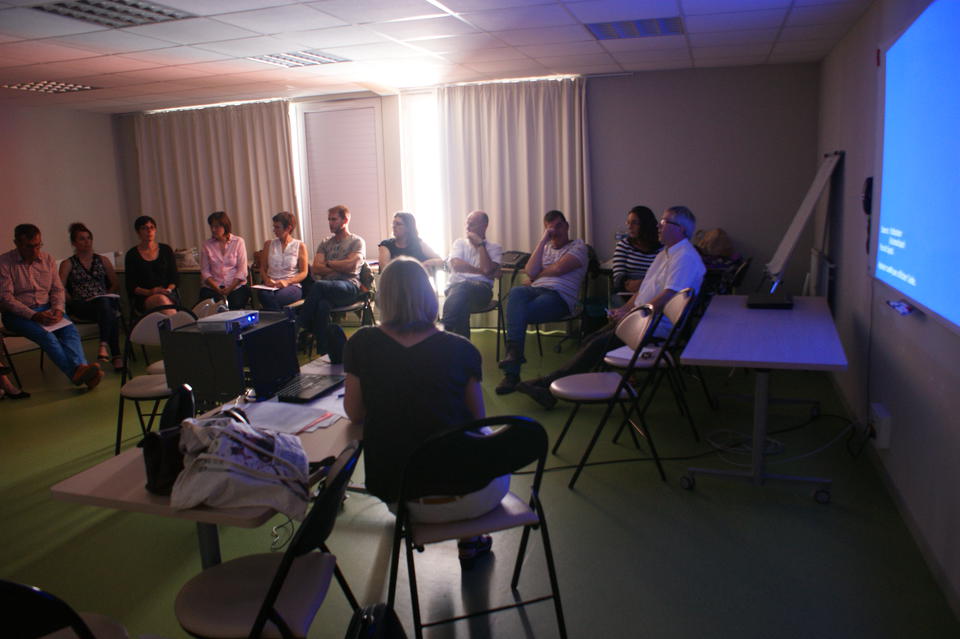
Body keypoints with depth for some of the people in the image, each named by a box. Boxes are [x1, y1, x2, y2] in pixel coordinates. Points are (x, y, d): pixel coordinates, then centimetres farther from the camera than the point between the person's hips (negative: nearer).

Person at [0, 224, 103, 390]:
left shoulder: (47, 259, 11)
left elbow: (58, 289, 13)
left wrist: (58, 309, -9)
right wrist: (33, 315, -21)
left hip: (46, 309, 4)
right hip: (17, 314, -4)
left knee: (70, 330, -28)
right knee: (46, 336, -33)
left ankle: (80, 368, -49)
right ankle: (75, 372, -46)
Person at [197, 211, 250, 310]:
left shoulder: (238, 242, 4)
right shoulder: (207, 244, 8)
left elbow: (242, 270, -2)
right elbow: (205, 271, 4)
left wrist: (229, 289, -11)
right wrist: (218, 290, -10)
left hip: (236, 286, -1)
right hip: (212, 286, 1)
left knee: (235, 305, -30)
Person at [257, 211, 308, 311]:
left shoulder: (300, 246, 7)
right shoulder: (269, 244, 16)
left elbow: (303, 273, 4)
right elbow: (262, 268, 18)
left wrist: (287, 282, -12)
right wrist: (266, 279, -5)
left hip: (292, 285, -2)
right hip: (270, 285, 2)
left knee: (276, 298, -38)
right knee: (266, 296, -36)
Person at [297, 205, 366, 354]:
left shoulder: (357, 242, 12)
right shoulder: (325, 243, 26)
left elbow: (351, 265, -6)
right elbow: (316, 269, 11)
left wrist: (328, 263, 6)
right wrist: (340, 267, 0)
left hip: (350, 287, -3)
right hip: (328, 289, 3)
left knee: (318, 285, -34)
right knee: (323, 305, -35)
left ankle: (302, 328, -26)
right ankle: (323, 352, -37)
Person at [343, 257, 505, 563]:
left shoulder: (361, 345, -6)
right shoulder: (460, 349, -6)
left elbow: (355, 414, 5)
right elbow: (477, 418, 5)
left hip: (400, 498, 2)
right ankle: (471, 540, 41)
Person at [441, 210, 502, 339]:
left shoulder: (494, 247, 17)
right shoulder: (459, 242, 26)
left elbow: (487, 269, -5)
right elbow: (456, 264, 4)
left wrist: (480, 244, 3)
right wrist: (481, 271, 0)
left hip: (481, 289, -1)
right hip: (456, 287, 1)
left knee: (463, 287, -40)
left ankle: (446, 332, -43)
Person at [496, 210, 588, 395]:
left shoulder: (578, 246, 14)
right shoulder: (545, 248, 30)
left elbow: (558, 268, -5)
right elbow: (531, 272, 9)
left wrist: (536, 275, 11)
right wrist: (543, 240, 9)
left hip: (560, 297, -4)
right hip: (536, 290, 4)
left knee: (518, 313, -31)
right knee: (516, 292, -34)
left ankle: (512, 372, -31)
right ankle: (514, 351, -44)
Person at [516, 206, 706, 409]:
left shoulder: (685, 257, -13)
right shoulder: (665, 254, 21)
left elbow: (667, 297, -22)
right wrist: (623, 309, 8)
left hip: (658, 327, -9)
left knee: (599, 344, -18)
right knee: (594, 339, -6)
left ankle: (551, 384, -15)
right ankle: (551, 385, -11)